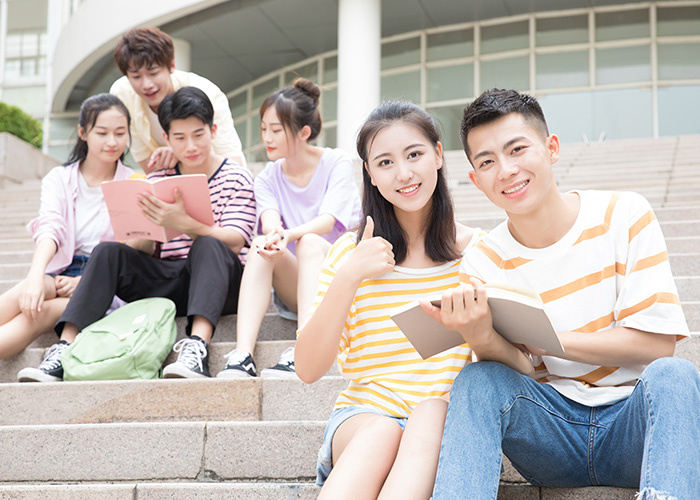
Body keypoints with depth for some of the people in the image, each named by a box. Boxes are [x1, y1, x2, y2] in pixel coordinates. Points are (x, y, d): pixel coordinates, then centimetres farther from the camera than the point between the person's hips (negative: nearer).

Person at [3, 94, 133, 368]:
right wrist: (36, 276, -27)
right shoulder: (59, 179, 14)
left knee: (45, 311, -33)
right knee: (25, 295, -34)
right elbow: (49, 229, -6)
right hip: (64, 272, 3)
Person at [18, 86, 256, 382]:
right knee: (108, 252, -18)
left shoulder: (237, 178, 1)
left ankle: (197, 346, -53)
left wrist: (183, 224, -33)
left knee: (208, 246, -34)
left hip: (220, 285, -3)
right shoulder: (156, 182, 13)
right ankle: (64, 349, -28)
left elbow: (233, 242, -15)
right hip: (168, 283, 4)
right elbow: (141, 249, 7)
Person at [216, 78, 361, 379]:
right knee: (260, 249, -27)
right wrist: (272, 235, -41)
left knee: (310, 242, -34)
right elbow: (271, 222, -15)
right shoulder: (267, 180, 6)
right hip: (295, 285, 3)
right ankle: (242, 356, -43)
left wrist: (289, 235, -41)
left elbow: (327, 221, -20)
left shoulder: (336, 163, -4)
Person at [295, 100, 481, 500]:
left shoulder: (476, 249, 8)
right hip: (362, 415, 0)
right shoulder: (350, 252, 7)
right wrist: (349, 276, -12)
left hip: (445, 421, 0)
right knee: (382, 431, -35)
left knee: (430, 413, -34)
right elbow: (308, 370, -1)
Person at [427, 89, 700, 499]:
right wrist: (485, 340, -33)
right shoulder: (484, 262, 0)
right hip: (550, 431, 1)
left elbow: (657, 343, -9)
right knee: (478, 381, -27)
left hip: (634, 419, -1)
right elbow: (523, 373, -9)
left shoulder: (623, 215, -4)